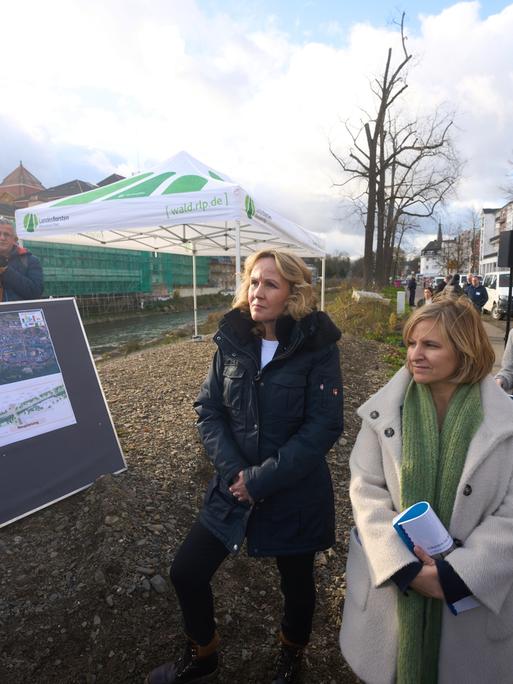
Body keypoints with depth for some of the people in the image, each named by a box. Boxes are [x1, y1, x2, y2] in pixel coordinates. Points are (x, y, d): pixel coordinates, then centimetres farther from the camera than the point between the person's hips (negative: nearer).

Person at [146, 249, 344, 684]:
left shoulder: (317, 347, -16)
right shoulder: (232, 340, -4)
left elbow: (324, 427, -18)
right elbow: (208, 409, -2)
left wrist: (262, 479, -19)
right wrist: (232, 471, -14)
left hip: (295, 494, -3)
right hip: (233, 486, 4)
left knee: (296, 582, 19)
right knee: (187, 572, 9)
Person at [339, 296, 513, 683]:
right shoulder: (383, 411, -8)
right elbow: (366, 490, -8)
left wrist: (455, 573, -17)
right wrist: (404, 565, -16)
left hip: (471, 590, 0)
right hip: (391, 581, 1)